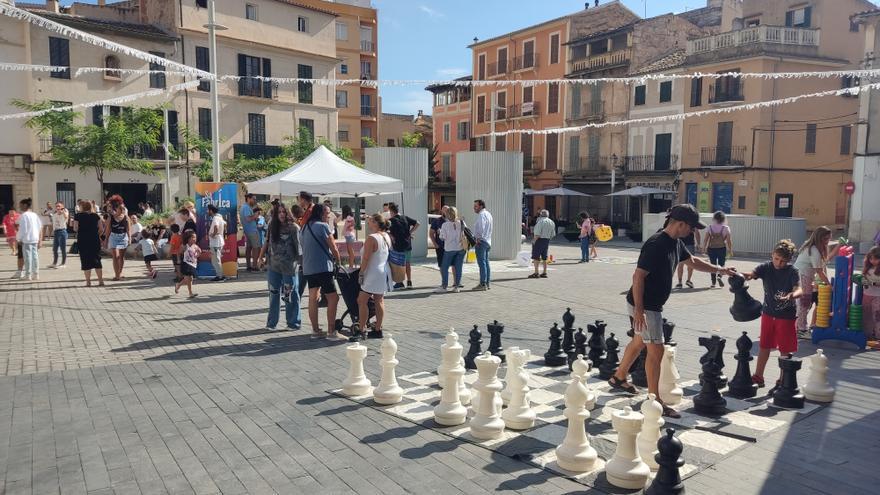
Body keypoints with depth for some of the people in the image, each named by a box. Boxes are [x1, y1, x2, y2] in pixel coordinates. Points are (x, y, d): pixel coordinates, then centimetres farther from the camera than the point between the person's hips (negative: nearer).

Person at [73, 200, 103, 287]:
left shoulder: (78, 216, -4)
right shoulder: (96, 215, 4)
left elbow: (75, 228, -5)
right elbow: (100, 228, 3)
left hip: (83, 241, -3)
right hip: (95, 240, 3)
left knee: (86, 261, 4)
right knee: (97, 260, 8)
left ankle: (88, 281, 3)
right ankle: (101, 281, 6)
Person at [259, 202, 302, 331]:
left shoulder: (293, 227, -9)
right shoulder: (272, 227, 7)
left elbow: (299, 246, -11)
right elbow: (267, 243, 15)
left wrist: (299, 261, -16)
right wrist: (261, 257, 9)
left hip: (289, 267, -5)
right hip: (274, 266, 5)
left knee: (290, 295, 2)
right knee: (274, 294, 12)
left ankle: (293, 323, 13)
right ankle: (271, 322, 22)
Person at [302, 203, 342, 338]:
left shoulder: (306, 227, 15)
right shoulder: (323, 226, -9)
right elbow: (333, 248, -9)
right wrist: (338, 260, 9)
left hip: (308, 268, 9)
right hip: (322, 268, -9)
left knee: (312, 298, 10)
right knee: (333, 298, -4)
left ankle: (315, 330, 14)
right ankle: (331, 331, -5)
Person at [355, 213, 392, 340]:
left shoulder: (371, 238, -18)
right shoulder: (387, 237, 9)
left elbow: (366, 258, -18)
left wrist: (361, 273, -11)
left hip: (373, 274, -9)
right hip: (384, 273, 9)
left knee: (362, 301, -4)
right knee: (379, 301, 10)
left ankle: (361, 330, -5)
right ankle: (378, 330, 14)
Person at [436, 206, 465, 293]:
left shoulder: (445, 225, -10)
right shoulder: (461, 223, -1)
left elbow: (442, 237, -8)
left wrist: (439, 232, 10)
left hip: (449, 249, -3)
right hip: (460, 248, 3)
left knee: (444, 267, 7)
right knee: (458, 268, 7)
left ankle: (444, 286, 7)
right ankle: (456, 287, 10)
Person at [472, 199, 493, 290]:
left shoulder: (481, 215, -13)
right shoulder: (488, 214, 18)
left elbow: (481, 229, -22)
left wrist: (478, 239, -17)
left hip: (481, 241, -10)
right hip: (488, 241, 10)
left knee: (482, 263, -9)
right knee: (486, 262, 13)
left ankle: (483, 284, -10)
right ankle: (488, 283, 16)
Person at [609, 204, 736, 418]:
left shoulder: (676, 243, 6)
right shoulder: (656, 244, -24)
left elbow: (693, 261, 26)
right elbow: (638, 276, -25)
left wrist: (720, 270, 25)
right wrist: (639, 310, -26)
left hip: (653, 305, 10)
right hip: (643, 306, -10)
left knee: (639, 342, 23)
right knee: (656, 351, -6)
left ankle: (619, 378, 41)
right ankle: (655, 402, 2)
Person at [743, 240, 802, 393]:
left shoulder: (792, 271, -13)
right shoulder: (766, 268, -6)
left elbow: (799, 290, -25)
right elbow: (751, 274, -22)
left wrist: (791, 296, -47)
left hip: (786, 315, -3)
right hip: (768, 313, 3)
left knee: (785, 350, 6)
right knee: (764, 346, 13)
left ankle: (782, 381, 20)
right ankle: (758, 377, 26)